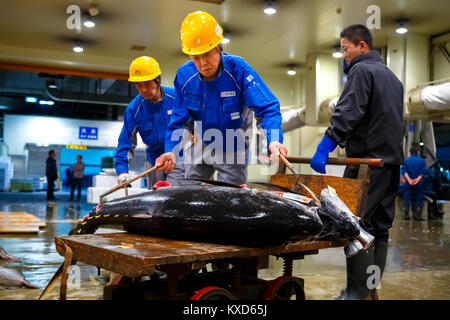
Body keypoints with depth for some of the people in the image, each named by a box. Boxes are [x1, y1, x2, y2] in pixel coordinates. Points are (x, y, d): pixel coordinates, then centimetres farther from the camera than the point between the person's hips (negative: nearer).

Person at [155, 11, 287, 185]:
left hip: (232, 150, -3)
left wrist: (273, 140, -47)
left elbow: (267, 109, -28)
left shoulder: (238, 68, -24)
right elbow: (178, 121, -7)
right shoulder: (184, 75, -14)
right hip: (199, 149, 3)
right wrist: (172, 152, -24)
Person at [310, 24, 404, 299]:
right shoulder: (393, 77, 23)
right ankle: (371, 289, 15)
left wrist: (325, 147, -25)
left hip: (367, 160, -9)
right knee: (380, 227, 9)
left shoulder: (361, 70, -5)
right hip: (392, 160, 9)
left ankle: (358, 292, -8)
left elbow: (347, 113, -19)